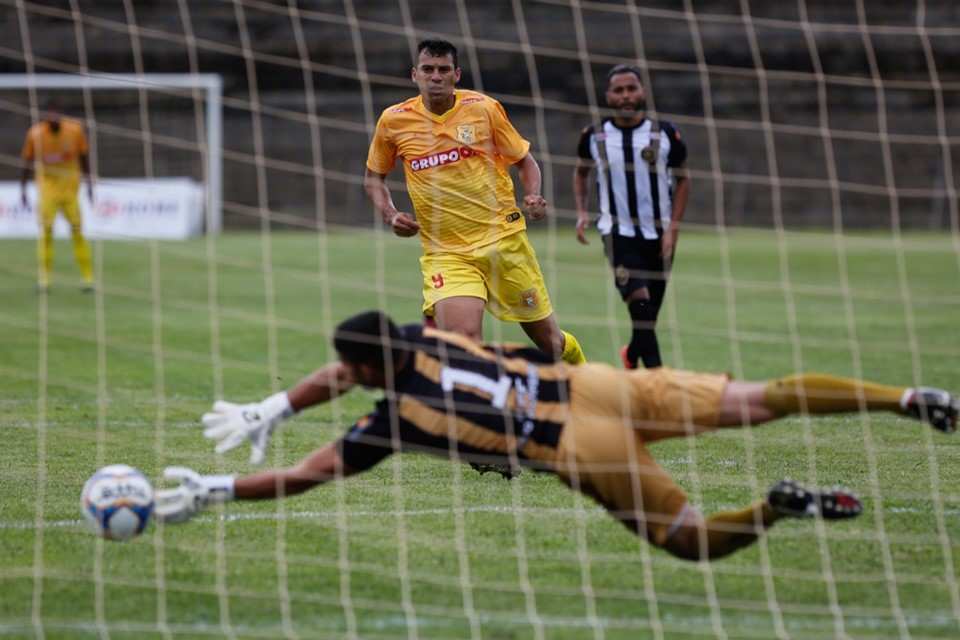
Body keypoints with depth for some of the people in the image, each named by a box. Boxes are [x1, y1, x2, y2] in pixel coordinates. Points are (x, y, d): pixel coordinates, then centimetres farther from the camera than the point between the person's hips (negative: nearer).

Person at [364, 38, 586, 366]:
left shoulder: (484, 108, -2)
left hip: (504, 238, 0)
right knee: (463, 338, -26)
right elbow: (374, 177, 17)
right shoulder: (393, 121, 0)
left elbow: (525, 161, 10)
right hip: (444, 252, 0)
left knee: (547, 338, 9)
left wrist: (532, 197, -9)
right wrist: (389, 216, -1)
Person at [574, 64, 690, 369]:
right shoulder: (594, 136, -2)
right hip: (618, 232, -2)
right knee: (639, 299, -22)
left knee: (650, 312, 10)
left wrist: (672, 228, -3)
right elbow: (581, 171, 17)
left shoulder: (665, 134, -4)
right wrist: (582, 212, 3)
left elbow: (682, 179, 6)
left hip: (658, 233, 2)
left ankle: (632, 355, 40)